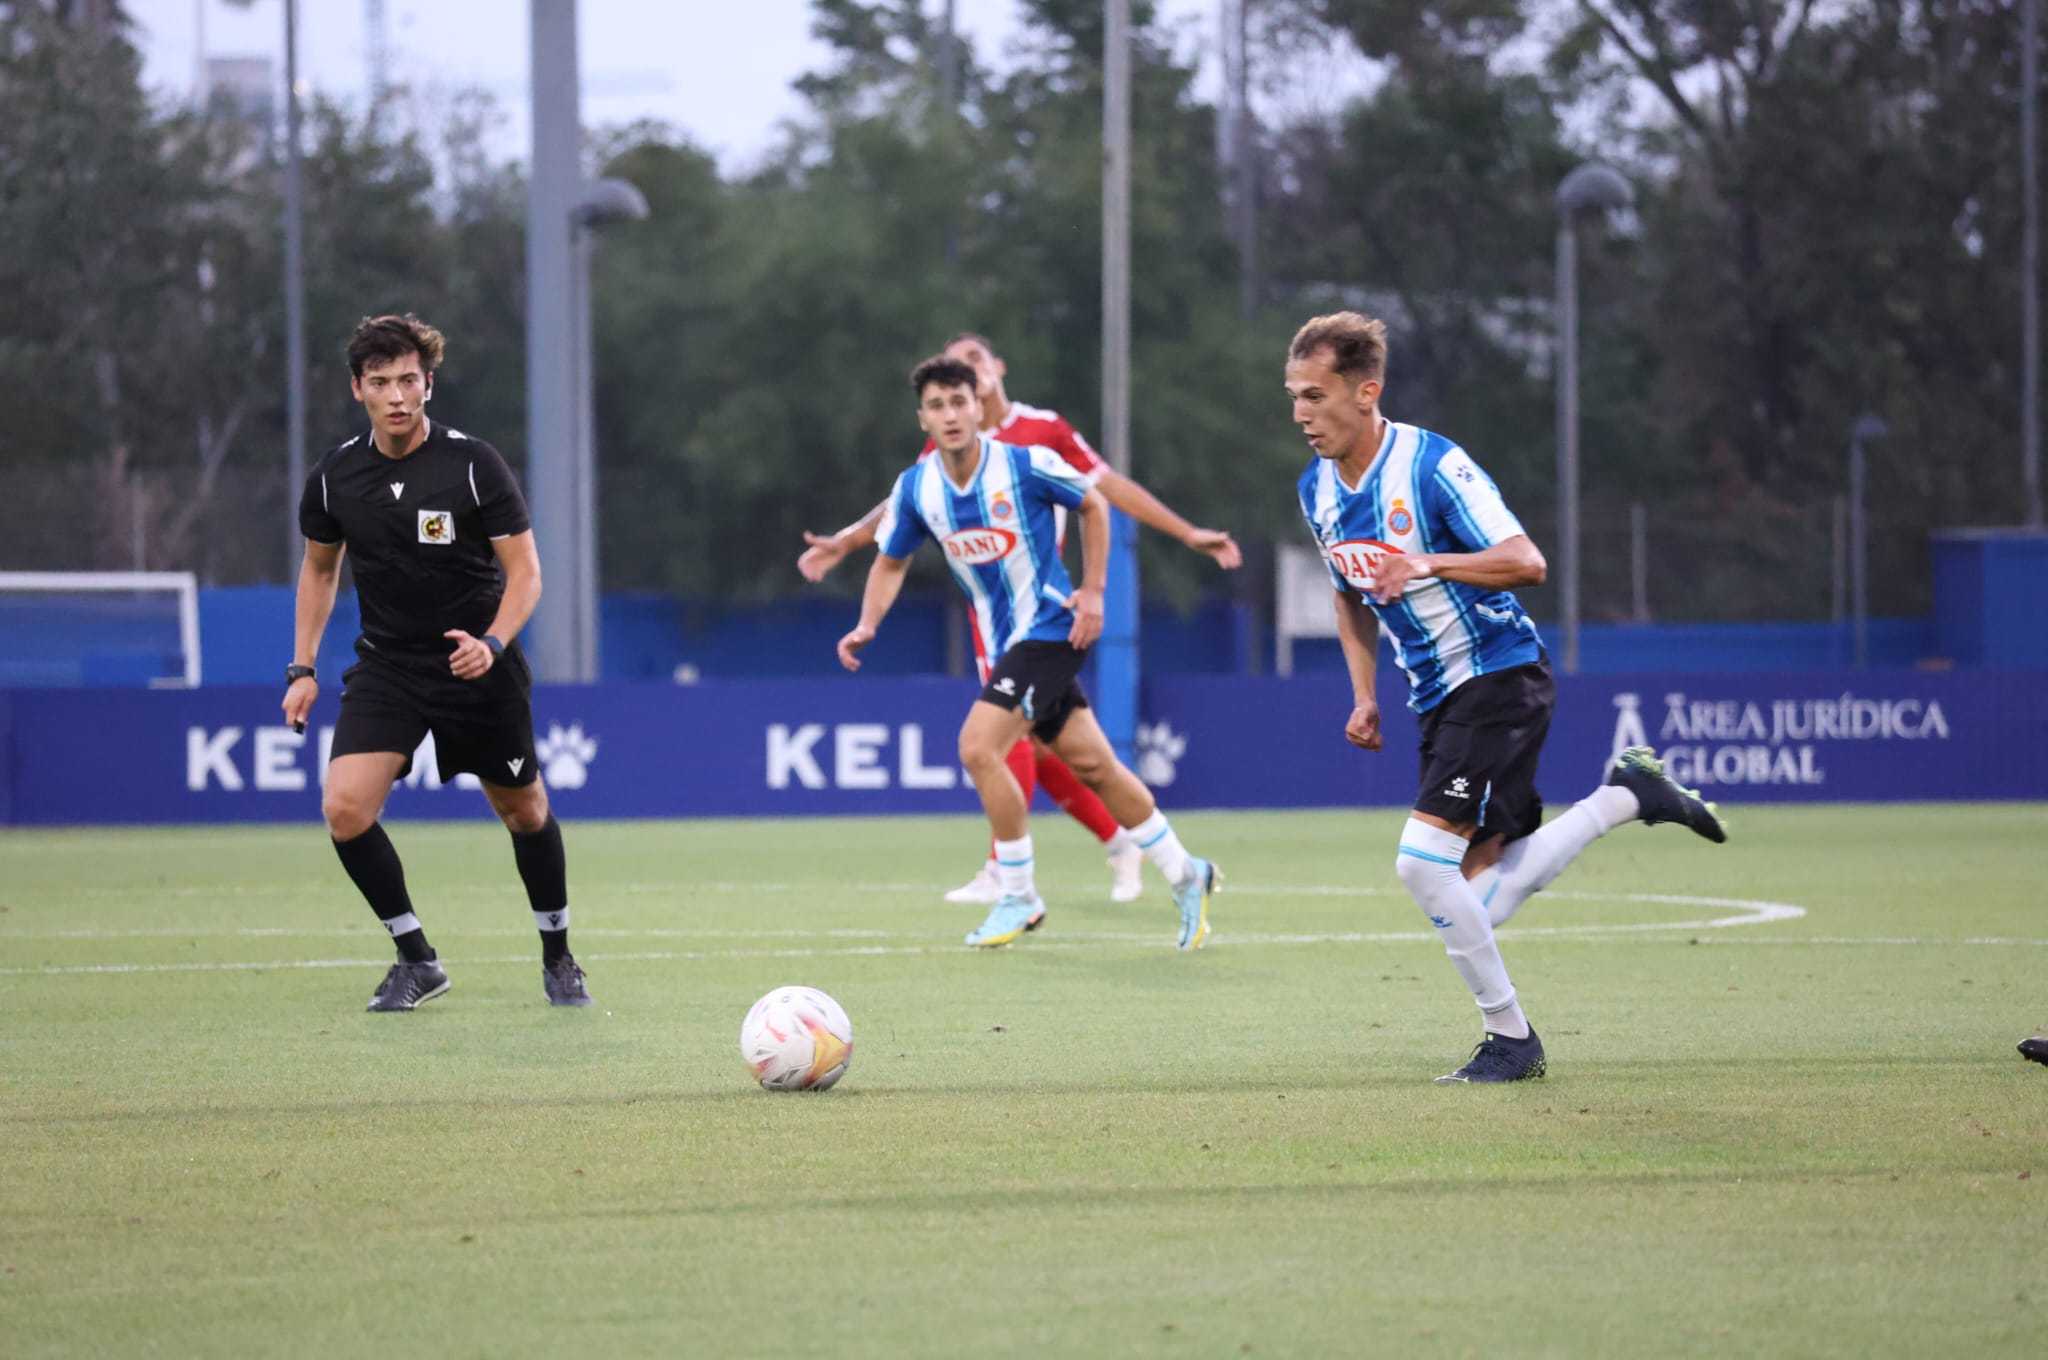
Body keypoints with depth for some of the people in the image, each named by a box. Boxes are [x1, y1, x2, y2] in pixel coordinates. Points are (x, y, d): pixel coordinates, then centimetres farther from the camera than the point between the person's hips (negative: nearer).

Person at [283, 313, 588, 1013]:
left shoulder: (473, 463, -13)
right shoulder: (335, 475, -3)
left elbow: (525, 571, -9)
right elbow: (319, 566, 14)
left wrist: (492, 643, -27)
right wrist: (302, 668, 8)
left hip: (477, 667, -2)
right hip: (385, 667, 2)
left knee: (524, 810, 10)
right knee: (345, 809, -17)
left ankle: (557, 958, 32)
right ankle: (416, 960, -1)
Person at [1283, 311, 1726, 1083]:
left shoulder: (1432, 465, -17)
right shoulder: (1317, 491, 7)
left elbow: (1526, 562, -21)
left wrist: (1429, 564, -33)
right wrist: (1365, 697, 13)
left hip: (1500, 678, -8)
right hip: (1439, 698, 8)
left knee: (1422, 860, -19)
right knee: (1481, 900, 3)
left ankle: (1510, 1038, -5)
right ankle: (1626, 795, 20)